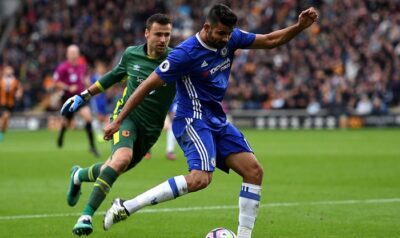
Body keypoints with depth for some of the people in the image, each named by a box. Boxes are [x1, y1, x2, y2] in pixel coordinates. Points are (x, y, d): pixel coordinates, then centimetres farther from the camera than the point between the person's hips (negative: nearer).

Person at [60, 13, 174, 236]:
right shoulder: (131, 54, -1)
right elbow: (113, 76, 18)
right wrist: (83, 96, 22)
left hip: (151, 129, 2)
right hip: (128, 115, -1)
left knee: (112, 169, 9)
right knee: (122, 157, -31)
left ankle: (79, 175, 46)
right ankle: (86, 216, -25)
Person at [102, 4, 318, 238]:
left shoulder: (230, 39, 0)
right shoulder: (186, 53, -20)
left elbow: (270, 40, 13)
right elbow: (148, 85, -15)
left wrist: (300, 26, -3)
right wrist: (118, 121, -13)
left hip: (218, 121, 8)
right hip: (193, 120, -8)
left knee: (254, 171, -2)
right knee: (200, 178, -29)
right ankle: (126, 207, -27)